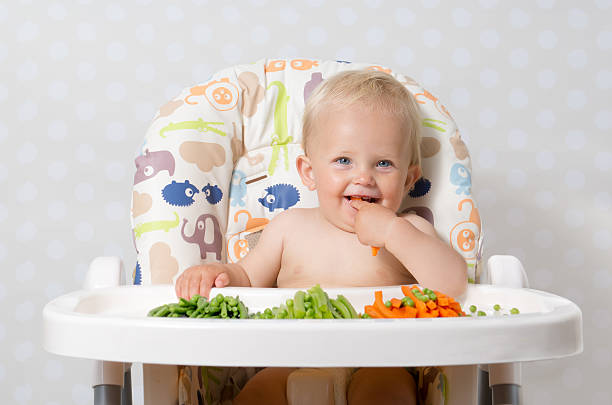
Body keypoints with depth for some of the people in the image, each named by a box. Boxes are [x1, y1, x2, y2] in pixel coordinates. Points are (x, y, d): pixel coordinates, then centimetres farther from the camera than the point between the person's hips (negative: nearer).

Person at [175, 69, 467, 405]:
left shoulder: (409, 231, 6)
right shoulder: (291, 226, 12)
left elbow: (454, 284, -9)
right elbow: (248, 278, 21)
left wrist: (391, 232, -17)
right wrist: (220, 273, -2)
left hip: (379, 365, -1)